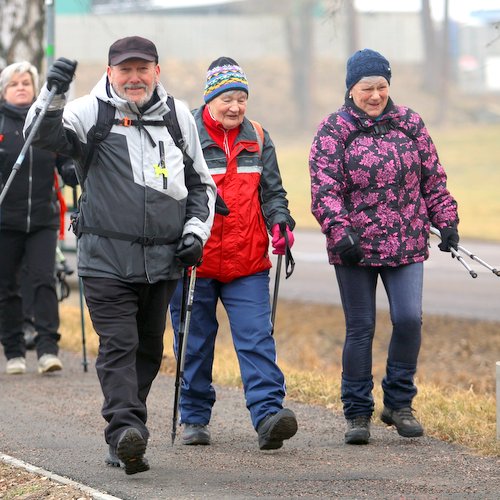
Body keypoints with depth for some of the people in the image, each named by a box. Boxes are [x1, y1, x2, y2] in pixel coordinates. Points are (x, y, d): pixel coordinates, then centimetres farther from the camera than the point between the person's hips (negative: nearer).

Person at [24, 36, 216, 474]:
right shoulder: (91, 112, 0)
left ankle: (125, 438, 19)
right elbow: (44, 135, -17)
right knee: (118, 345, -13)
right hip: (107, 258, -4)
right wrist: (54, 94, -34)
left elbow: (201, 183, 21)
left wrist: (196, 231, 8)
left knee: (149, 349, 10)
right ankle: (126, 430, -24)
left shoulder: (179, 116, 12)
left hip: (163, 259, 4)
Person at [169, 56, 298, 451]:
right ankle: (195, 418, 20)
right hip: (194, 261, -2)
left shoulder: (257, 138, 10)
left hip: (247, 263, 2)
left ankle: (268, 414, -18)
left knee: (257, 340, -10)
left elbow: (271, 191, 15)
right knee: (195, 343, 8)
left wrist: (280, 220, -4)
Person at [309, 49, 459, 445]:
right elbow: (324, 189, -9)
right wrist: (340, 232, -22)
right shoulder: (333, 131, -2)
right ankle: (358, 414, 13)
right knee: (360, 329, 3)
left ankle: (399, 403, 9)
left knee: (409, 319, -9)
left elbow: (434, 177, 14)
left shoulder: (410, 124, 8)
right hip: (355, 248, -2)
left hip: (406, 247, 2)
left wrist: (446, 221, 6)